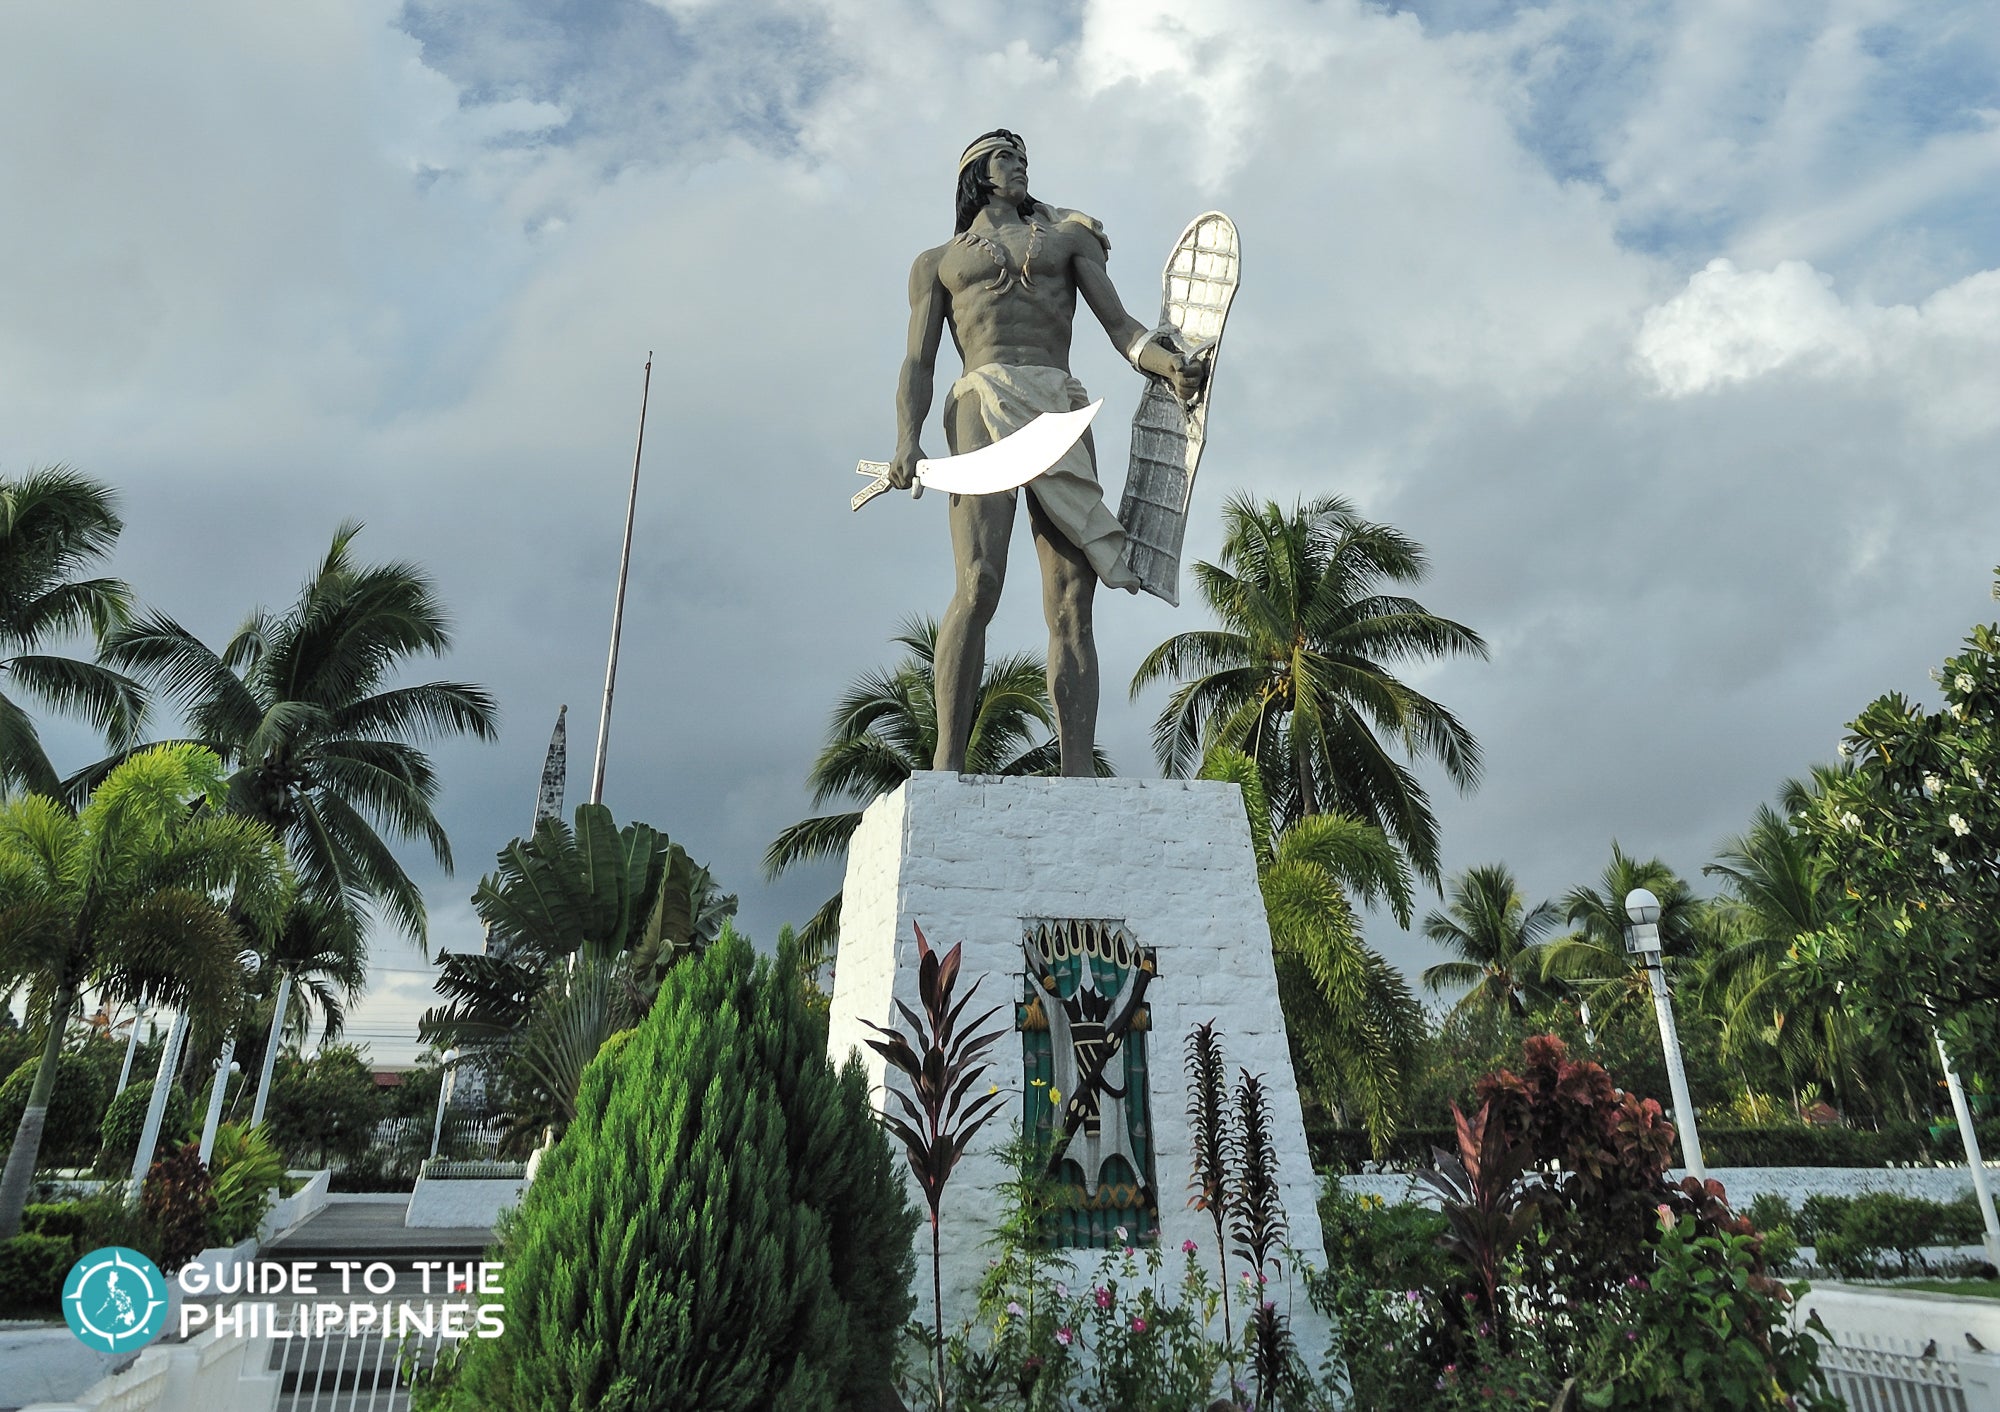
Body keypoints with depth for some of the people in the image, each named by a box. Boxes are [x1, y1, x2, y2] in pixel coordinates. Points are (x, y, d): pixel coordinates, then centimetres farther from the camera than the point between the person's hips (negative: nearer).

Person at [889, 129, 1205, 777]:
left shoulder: (1068, 235, 29)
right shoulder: (937, 261, 25)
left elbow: (1120, 324, 15)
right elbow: (918, 363, 15)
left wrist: (1172, 364, -7)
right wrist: (907, 440, -5)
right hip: (983, 400, -2)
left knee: (1072, 599, -11)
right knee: (978, 584, -22)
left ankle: (1079, 776, -17)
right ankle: (947, 763, -22)